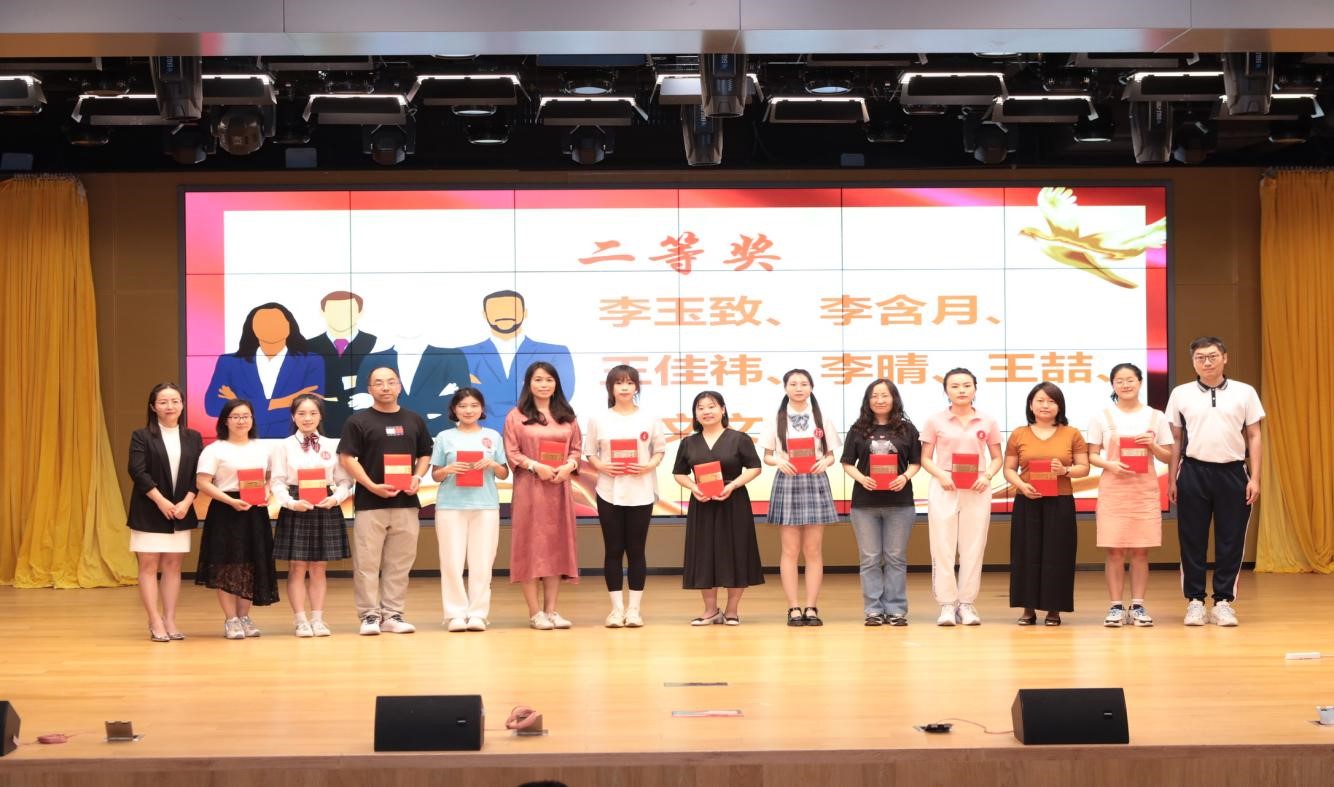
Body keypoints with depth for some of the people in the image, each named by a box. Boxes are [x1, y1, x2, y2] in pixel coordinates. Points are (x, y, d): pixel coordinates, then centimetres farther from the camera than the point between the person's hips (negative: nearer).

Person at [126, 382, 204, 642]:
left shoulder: (193, 438, 8)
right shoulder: (142, 436, -2)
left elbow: (199, 475, 3)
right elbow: (138, 472, -11)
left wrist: (186, 503, -11)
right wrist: (161, 501, -17)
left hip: (181, 512, 3)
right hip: (149, 512, -3)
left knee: (173, 566, 5)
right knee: (149, 566, -2)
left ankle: (170, 621, 9)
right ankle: (155, 623, -1)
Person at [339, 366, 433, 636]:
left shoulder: (414, 420, 12)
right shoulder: (359, 421, 0)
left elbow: (425, 454, 17)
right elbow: (347, 458, -5)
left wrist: (417, 477, -3)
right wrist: (372, 486, -14)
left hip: (406, 502, 3)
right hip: (370, 502, -3)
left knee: (399, 563, 5)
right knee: (367, 563, -3)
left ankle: (393, 614, 12)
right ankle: (369, 615, 4)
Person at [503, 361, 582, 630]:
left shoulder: (567, 416, 13)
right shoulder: (516, 416, 0)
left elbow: (576, 447, 11)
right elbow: (511, 452, -5)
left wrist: (568, 466, -9)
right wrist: (535, 466, -17)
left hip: (559, 488, 4)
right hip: (529, 489, -4)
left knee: (556, 545, 4)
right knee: (530, 545, -3)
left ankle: (551, 609, 11)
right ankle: (535, 612, 1)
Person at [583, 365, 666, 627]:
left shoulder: (649, 419, 3)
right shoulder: (598, 420, 3)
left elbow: (660, 449, 8)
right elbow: (589, 452, 6)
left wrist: (650, 466, -11)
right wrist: (601, 466, -13)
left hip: (641, 492, 0)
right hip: (609, 492, 0)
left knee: (636, 550, 3)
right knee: (613, 550, 3)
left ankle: (634, 608, 9)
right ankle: (617, 607, 9)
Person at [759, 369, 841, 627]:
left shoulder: (821, 419, 7)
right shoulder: (776, 420, 5)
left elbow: (831, 454, 8)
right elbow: (767, 456, 6)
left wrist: (825, 462, -14)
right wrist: (779, 461, -15)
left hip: (815, 482, 1)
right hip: (787, 482, -1)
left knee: (813, 550, 1)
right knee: (790, 550, -1)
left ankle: (811, 608, 4)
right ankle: (793, 608, 2)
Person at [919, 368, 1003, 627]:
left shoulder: (987, 422, 6)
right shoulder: (935, 422, 3)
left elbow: (997, 458, 11)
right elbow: (926, 458, 4)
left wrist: (987, 476, -9)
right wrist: (941, 475, -14)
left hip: (977, 490, 1)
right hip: (944, 489, -1)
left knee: (973, 547, 2)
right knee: (943, 546, -3)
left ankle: (967, 604, 10)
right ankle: (947, 605, 2)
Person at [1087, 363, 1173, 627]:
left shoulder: (1155, 417, 7)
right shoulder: (1102, 418, 4)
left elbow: (1168, 457, 10)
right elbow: (1092, 456, 4)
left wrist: (1153, 445, -10)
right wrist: (1109, 464, -15)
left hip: (1145, 489, 1)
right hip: (1113, 489, -1)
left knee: (1141, 550, 1)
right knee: (1115, 550, -3)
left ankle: (1138, 605, 8)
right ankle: (1116, 606, 4)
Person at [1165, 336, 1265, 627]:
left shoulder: (1244, 393, 4)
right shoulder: (1181, 394, 5)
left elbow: (1254, 437, 6)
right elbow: (1176, 440, 8)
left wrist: (1255, 478, 0)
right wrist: (1172, 479, 5)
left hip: (1232, 472, 0)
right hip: (1194, 472, 0)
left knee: (1231, 539, 2)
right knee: (1192, 540, 3)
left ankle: (1224, 601, 11)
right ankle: (1195, 600, 12)